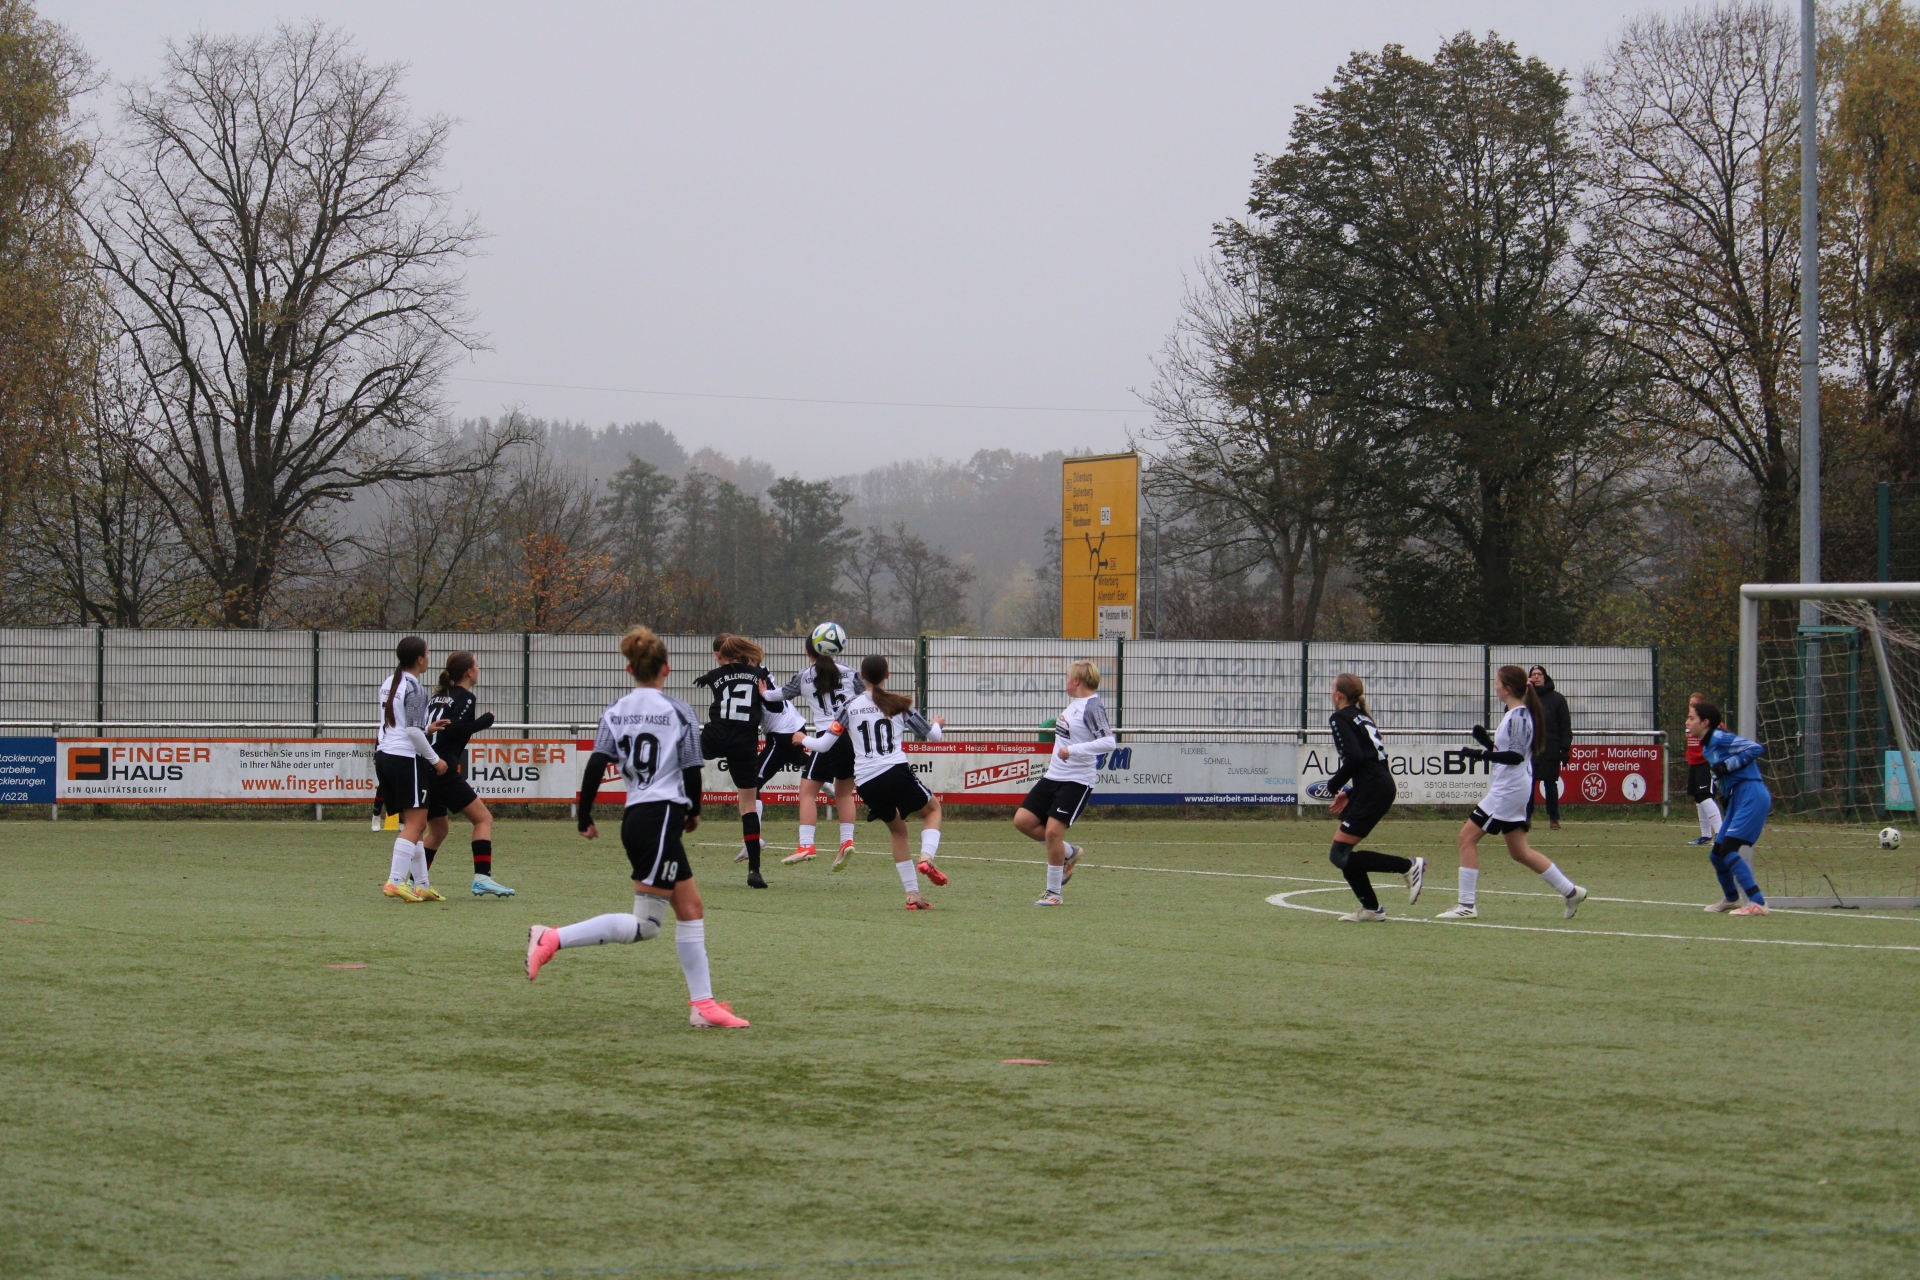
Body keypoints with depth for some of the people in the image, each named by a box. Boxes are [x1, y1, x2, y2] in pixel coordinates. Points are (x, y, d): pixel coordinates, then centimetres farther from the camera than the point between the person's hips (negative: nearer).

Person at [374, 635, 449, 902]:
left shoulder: (388, 683, 14)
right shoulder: (415, 688, -12)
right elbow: (413, 731, -17)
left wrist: (428, 728, 31)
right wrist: (435, 759, -8)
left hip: (384, 756, 9)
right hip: (406, 758, -9)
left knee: (413, 824, 13)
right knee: (415, 823, -7)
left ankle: (421, 884, 13)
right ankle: (395, 882, -17)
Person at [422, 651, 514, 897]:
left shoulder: (438, 696, 19)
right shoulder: (465, 698, -4)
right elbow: (454, 731, -16)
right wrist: (485, 721, -8)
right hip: (444, 772, -8)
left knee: (437, 831, 21)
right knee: (483, 819, -4)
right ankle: (482, 877, -17)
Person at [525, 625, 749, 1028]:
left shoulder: (614, 713, 8)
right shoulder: (679, 712, -5)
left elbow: (596, 765, -1)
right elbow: (691, 771, -5)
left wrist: (585, 818, 6)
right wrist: (694, 812, 13)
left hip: (636, 816, 7)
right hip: (662, 817, -7)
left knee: (691, 910, 12)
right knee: (645, 924, -8)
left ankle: (703, 1003, 12)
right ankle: (553, 939, -17)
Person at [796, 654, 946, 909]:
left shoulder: (851, 707, 9)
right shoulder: (899, 705, 5)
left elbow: (824, 744, 10)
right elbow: (932, 735, 14)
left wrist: (803, 739, 32)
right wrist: (936, 723, 39)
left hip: (866, 783, 3)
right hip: (896, 773, -3)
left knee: (897, 830, 22)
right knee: (932, 808, 23)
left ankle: (912, 894, 14)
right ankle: (926, 857, -5)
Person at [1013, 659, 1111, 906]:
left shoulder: (1093, 707, -17)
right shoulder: (1075, 702, 11)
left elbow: (1109, 742, -28)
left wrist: (1072, 750, -32)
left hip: (1077, 781, -9)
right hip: (1053, 775, 9)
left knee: (1053, 831, -13)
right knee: (1022, 821, 3)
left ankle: (1053, 892, 1)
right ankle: (1068, 853, 21)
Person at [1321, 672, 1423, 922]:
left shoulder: (1340, 718, -7)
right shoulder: (1361, 716, 21)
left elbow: (1354, 758, -20)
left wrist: (1334, 785, -6)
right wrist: (1349, 793, 18)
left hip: (1372, 792, -9)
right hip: (1383, 787, 9)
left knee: (1341, 855, -8)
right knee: (1341, 853, 13)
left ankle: (1409, 866, -7)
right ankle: (1371, 908, 14)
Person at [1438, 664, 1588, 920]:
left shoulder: (1518, 717, -15)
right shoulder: (1515, 714, 15)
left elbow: (1515, 756, -22)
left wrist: (1481, 754, -25)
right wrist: (1486, 742, 6)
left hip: (1508, 790, -10)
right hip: (1512, 790, 10)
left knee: (1467, 836, -8)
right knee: (1519, 851, 13)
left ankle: (1466, 904, -8)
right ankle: (1570, 891, 16)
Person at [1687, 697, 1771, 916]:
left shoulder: (1720, 738, -11)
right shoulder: (1707, 748, 17)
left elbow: (1756, 749, -19)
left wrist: (1728, 765, -19)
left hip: (1751, 796, -10)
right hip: (1737, 798, 10)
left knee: (1728, 849, -19)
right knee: (1716, 854, 15)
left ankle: (1758, 903, -21)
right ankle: (1731, 899, 37)